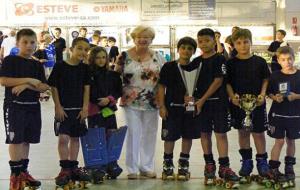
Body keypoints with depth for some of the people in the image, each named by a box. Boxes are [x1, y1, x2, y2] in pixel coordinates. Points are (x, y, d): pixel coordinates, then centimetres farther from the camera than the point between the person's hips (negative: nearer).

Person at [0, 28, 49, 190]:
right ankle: (15, 174, 4)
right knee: (15, 140, -4)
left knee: (27, 140, 11)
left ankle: (23, 171, 22)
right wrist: (28, 80, -15)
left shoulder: (37, 65, 10)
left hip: (33, 106, 5)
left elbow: (44, 87, 1)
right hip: (14, 105, -5)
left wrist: (26, 85, -15)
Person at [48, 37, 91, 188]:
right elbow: (53, 87, -5)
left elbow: (86, 89, 4)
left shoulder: (84, 68, 3)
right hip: (63, 108, -4)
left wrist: (85, 108, -2)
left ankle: (73, 168, 20)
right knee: (63, 138, -9)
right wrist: (58, 107, -9)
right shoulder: (60, 66, -7)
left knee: (75, 138, 10)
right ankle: (65, 169, 1)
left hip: (79, 109, 4)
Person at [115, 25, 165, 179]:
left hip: (151, 102, 3)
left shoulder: (157, 57, 7)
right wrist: (118, 65, -14)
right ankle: (132, 168, 9)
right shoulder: (125, 56, -1)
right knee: (133, 134, -1)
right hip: (131, 102, -3)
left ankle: (146, 167, 21)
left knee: (149, 135, 9)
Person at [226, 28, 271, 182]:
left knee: (258, 133, 3)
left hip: (256, 103, -1)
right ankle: (246, 161, 24)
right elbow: (227, 83, 1)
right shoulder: (231, 63, 0)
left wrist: (262, 95, -11)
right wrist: (232, 96, -14)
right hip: (238, 104, 1)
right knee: (243, 132, 12)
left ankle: (262, 162, 17)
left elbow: (266, 80, 3)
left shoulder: (260, 62, -1)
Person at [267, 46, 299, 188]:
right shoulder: (275, 76, -4)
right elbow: (269, 92, 3)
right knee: (279, 141, -1)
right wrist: (275, 97, -15)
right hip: (278, 113, -1)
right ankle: (273, 169, 8)